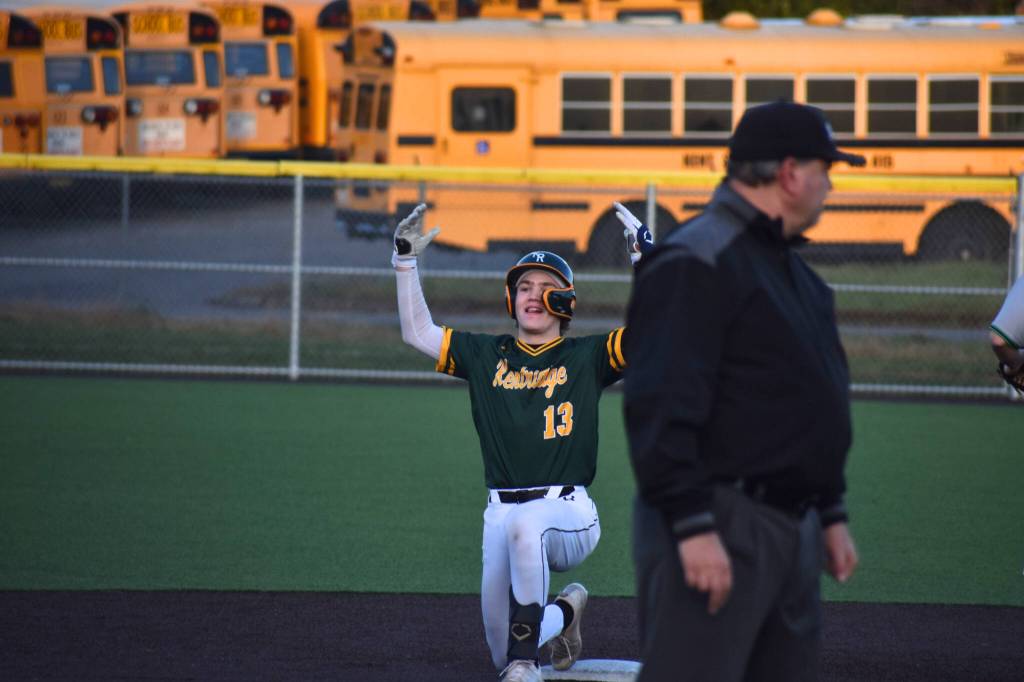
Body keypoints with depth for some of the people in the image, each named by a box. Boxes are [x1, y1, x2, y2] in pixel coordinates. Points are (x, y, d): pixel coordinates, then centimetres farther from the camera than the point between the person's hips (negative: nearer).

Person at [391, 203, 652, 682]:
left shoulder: (585, 357, 5)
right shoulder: (486, 355, 13)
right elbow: (417, 333, 12)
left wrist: (644, 256, -10)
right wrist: (406, 261, 6)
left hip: (569, 515, -4)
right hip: (501, 512, 4)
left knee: (524, 524, -42)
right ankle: (564, 613, 35)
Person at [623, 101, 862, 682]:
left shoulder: (792, 271, 19)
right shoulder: (696, 264, -13)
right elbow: (662, 406, -20)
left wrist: (832, 515, 23)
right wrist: (693, 525, -25)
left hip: (792, 530, 10)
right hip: (718, 528, -10)